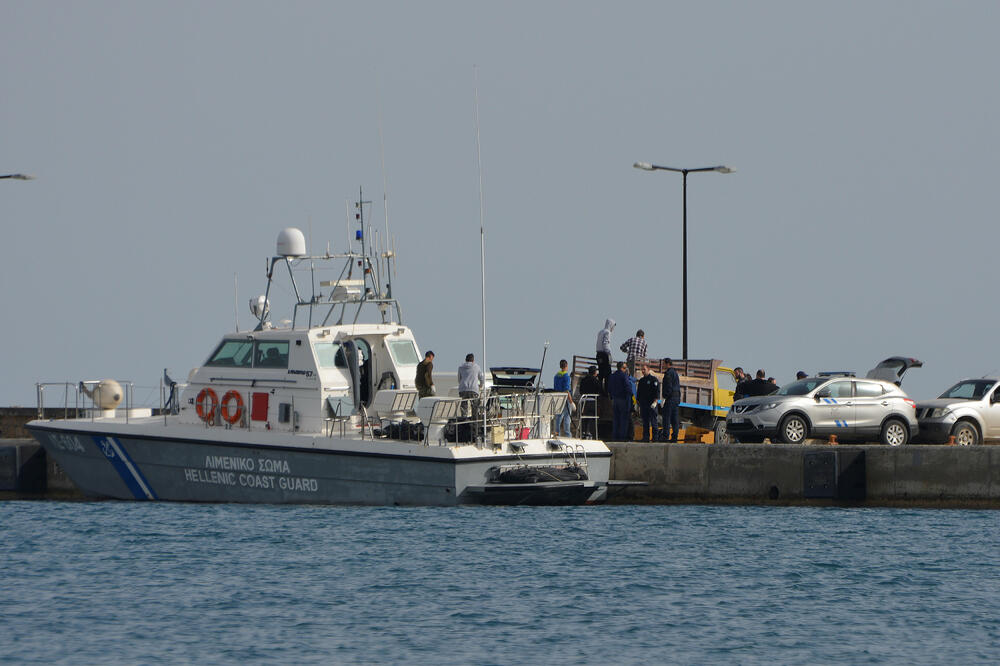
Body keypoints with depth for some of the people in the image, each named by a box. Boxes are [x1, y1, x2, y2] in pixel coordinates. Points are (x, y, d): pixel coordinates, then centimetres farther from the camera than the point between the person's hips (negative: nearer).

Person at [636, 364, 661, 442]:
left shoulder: (653, 379, -2)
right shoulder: (641, 381, 18)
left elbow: (657, 392, -9)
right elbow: (638, 392, 23)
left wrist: (655, 402, -19)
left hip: (651, 404, -6)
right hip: (643, 405, 6)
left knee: (653, 421, -7)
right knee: (645, 422, 5)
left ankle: (655, 437, -6)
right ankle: (646, 437, 7)